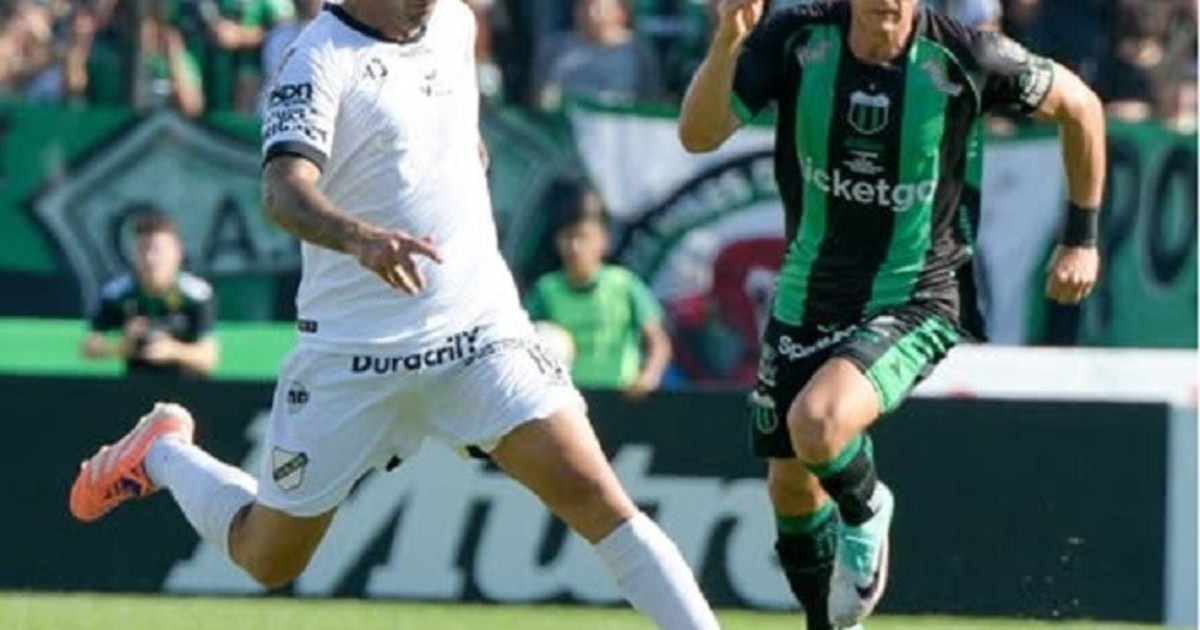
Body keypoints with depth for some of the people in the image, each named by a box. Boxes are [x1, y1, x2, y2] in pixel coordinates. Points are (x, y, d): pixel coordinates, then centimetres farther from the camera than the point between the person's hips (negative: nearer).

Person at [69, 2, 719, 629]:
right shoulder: (321, 59, -15)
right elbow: (283, 189, -33)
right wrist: (359, 238, -49)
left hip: (481, 326, 4)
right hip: (353, 352, -4)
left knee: (592, 493, -16)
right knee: (268, 558, 12)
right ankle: (162, 454, 39)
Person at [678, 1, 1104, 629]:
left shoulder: (962, 58, -17)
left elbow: (1079, 104, 0)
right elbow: (698, 135, -22)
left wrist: (1082, 238, 4)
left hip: (912, 301, -4)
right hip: (807, 297, 4)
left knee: (817, 424, -29)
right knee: (791, 487, 12)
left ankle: (866, 510, 6)